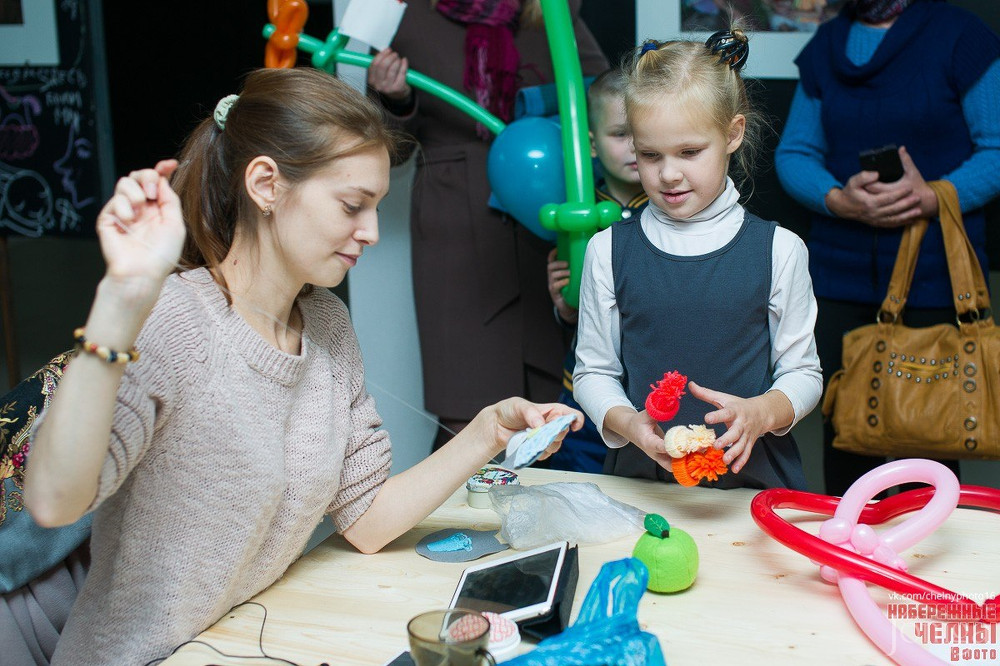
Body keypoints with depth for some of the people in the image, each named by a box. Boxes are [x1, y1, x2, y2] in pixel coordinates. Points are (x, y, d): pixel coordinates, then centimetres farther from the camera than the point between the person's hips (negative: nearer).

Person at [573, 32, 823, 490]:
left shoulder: (778, 249, 1)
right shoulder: (609, 250, 3)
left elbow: (802, 372, 6)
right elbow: (593, 371, 7)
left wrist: (760, 413, -14)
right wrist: (627, 422, -13)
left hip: (753, 473, 0)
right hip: (641, 474, 1)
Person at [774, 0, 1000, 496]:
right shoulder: (825, 45, 12)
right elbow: (794, 152, 9)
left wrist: (934, 197, -21)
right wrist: (839, 199, -11)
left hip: (936, 274, -3)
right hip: (842, 273, 4)